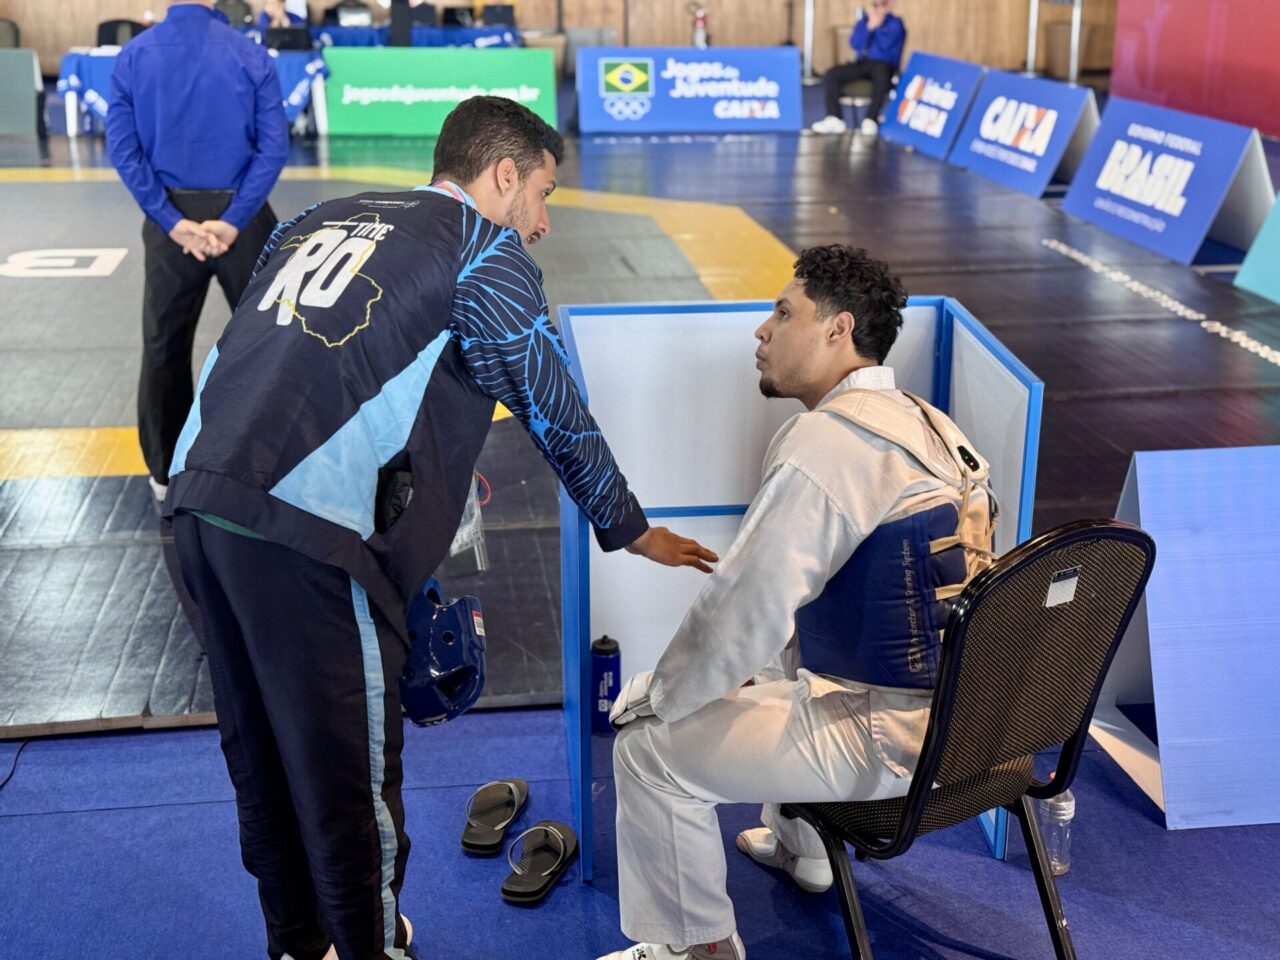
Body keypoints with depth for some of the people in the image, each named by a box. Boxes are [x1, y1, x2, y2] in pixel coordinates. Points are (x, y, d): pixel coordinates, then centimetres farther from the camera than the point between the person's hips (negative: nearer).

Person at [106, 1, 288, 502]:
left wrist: (172, 221, -10)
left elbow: (123, 148, -8)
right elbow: (273, 147, -13)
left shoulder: (133, 57, -3)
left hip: (169, 218, 2)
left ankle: (166, 470, 23)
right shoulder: (251, 56, -8)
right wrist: (233, 219, -13)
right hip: (239, 214, -1)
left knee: (164, 344, 14)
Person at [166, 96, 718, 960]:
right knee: (351, 775, 9)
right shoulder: (486, 251, 5)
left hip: (198, 497, 8)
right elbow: (556, 411, 9)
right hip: (307, 533, -8)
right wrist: (631, 531, 23)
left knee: (263, 758, 21)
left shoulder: (320, 222, 24)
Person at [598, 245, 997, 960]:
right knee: (778, 658, 33)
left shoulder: (825, 438, -20)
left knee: (650, 750, -3)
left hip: (894, 740, -10)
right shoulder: (925, 423, 9)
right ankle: (800, 845, 44)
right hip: (964, 712, 10)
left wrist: (657, 696, -5)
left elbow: (745, 610, -21)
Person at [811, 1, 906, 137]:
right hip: (862, 63, 5)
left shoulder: (895, 23, 5)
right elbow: (854, 44, 2)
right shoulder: (863, 21, 19)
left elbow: (886, 45, -13)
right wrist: (869, 27, -6)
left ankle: (871, 120, -42)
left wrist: (877, 27, -5)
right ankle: (835, 119, -29)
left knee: (881, 74, -43)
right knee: (831, 74, -18)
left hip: (884, 65, -5)